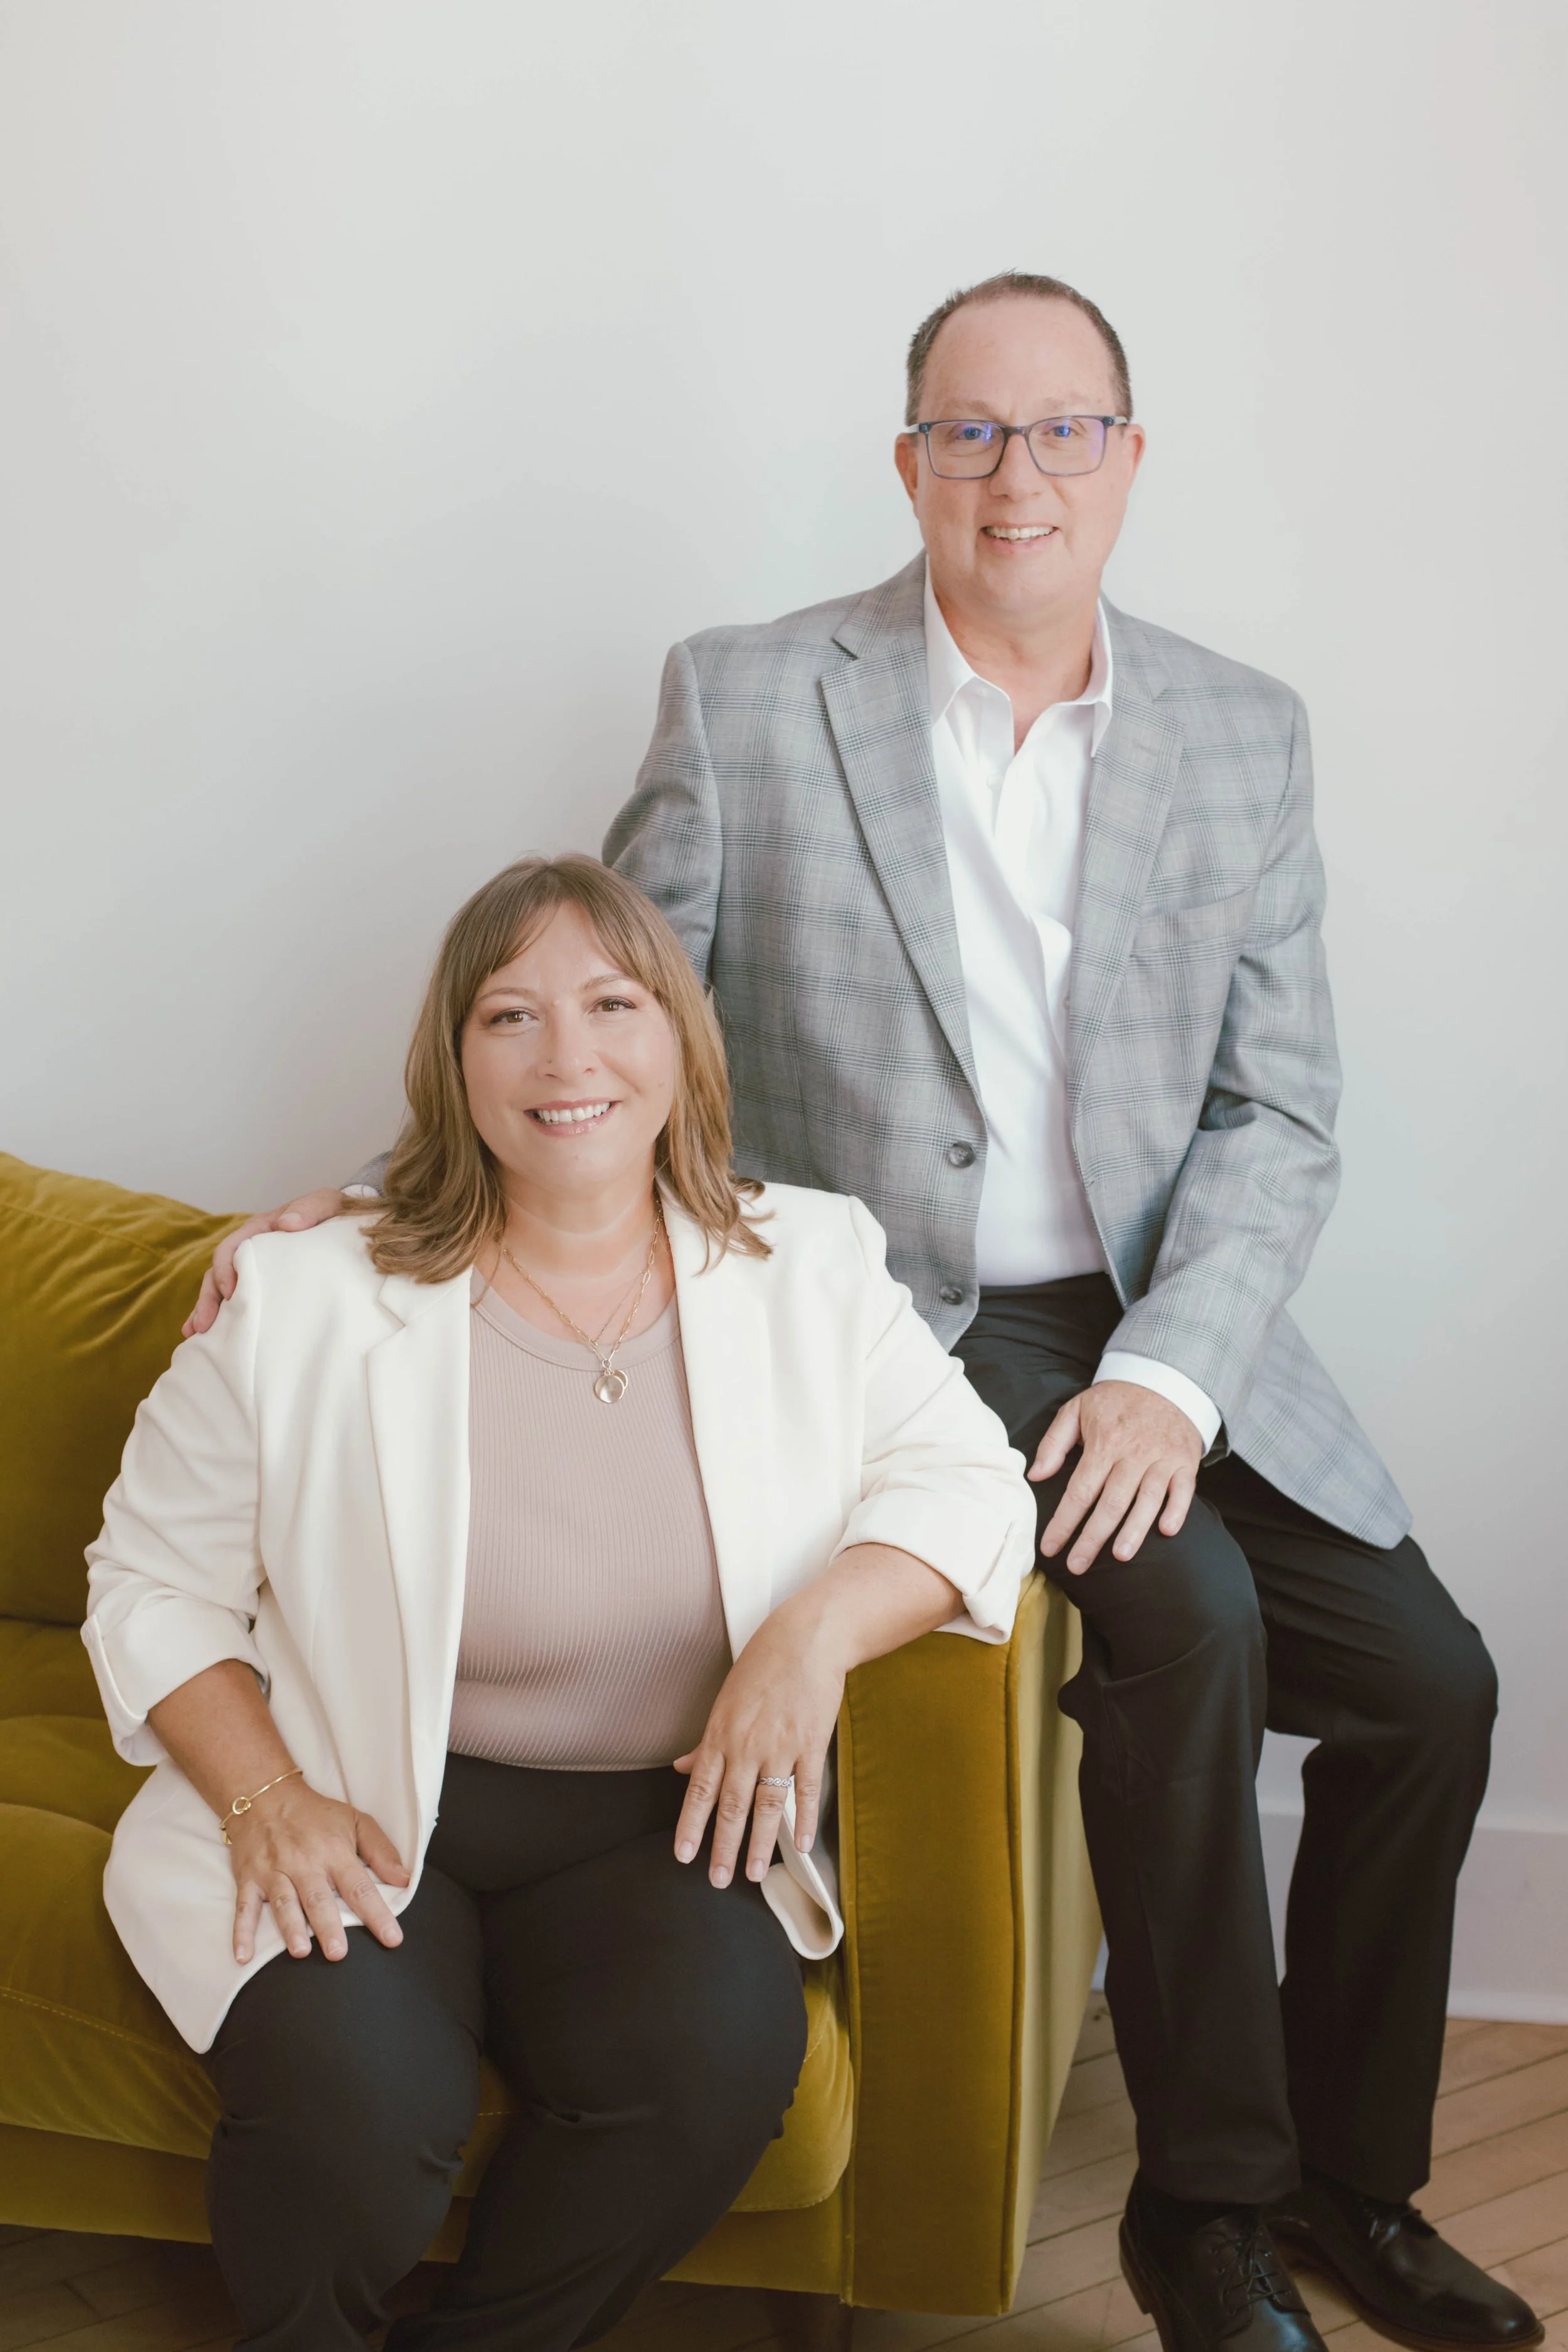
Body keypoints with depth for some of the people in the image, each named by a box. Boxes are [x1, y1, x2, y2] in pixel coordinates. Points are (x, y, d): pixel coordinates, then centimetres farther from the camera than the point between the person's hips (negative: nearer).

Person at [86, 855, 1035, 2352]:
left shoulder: (808, 1267, 4)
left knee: (717, 2054, -28)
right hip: (367, 1822, -1)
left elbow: (965, 1481, 0)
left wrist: (820, 1625, -20)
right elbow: (155, 1581, 3)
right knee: (351, 2103, -29)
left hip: (661, 1824, 2)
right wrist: (265, 1800, -12)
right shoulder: (306, 1307, -2)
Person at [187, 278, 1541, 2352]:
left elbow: (1279, 1106, 0)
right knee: (1186, 1616, -27)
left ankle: (1346, 2172, 19)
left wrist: (1169, 1370, -15)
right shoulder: (746, 704, -5)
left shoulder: (1244, 734, 4)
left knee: (1429, 1680, -6)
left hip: (1168, 1325, 5)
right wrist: (383, 1199, -10)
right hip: (896, 1319, -4)